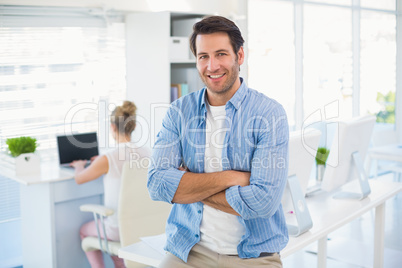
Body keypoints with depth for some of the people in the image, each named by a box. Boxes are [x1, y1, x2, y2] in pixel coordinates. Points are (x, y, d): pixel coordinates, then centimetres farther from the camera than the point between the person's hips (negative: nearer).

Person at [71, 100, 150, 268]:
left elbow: (79, 179, -2)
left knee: (84, 231, 27)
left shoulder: (107, 160, -21)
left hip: (120, 229, -5)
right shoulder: (146, 153, -6)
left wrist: (79, 166, 19)